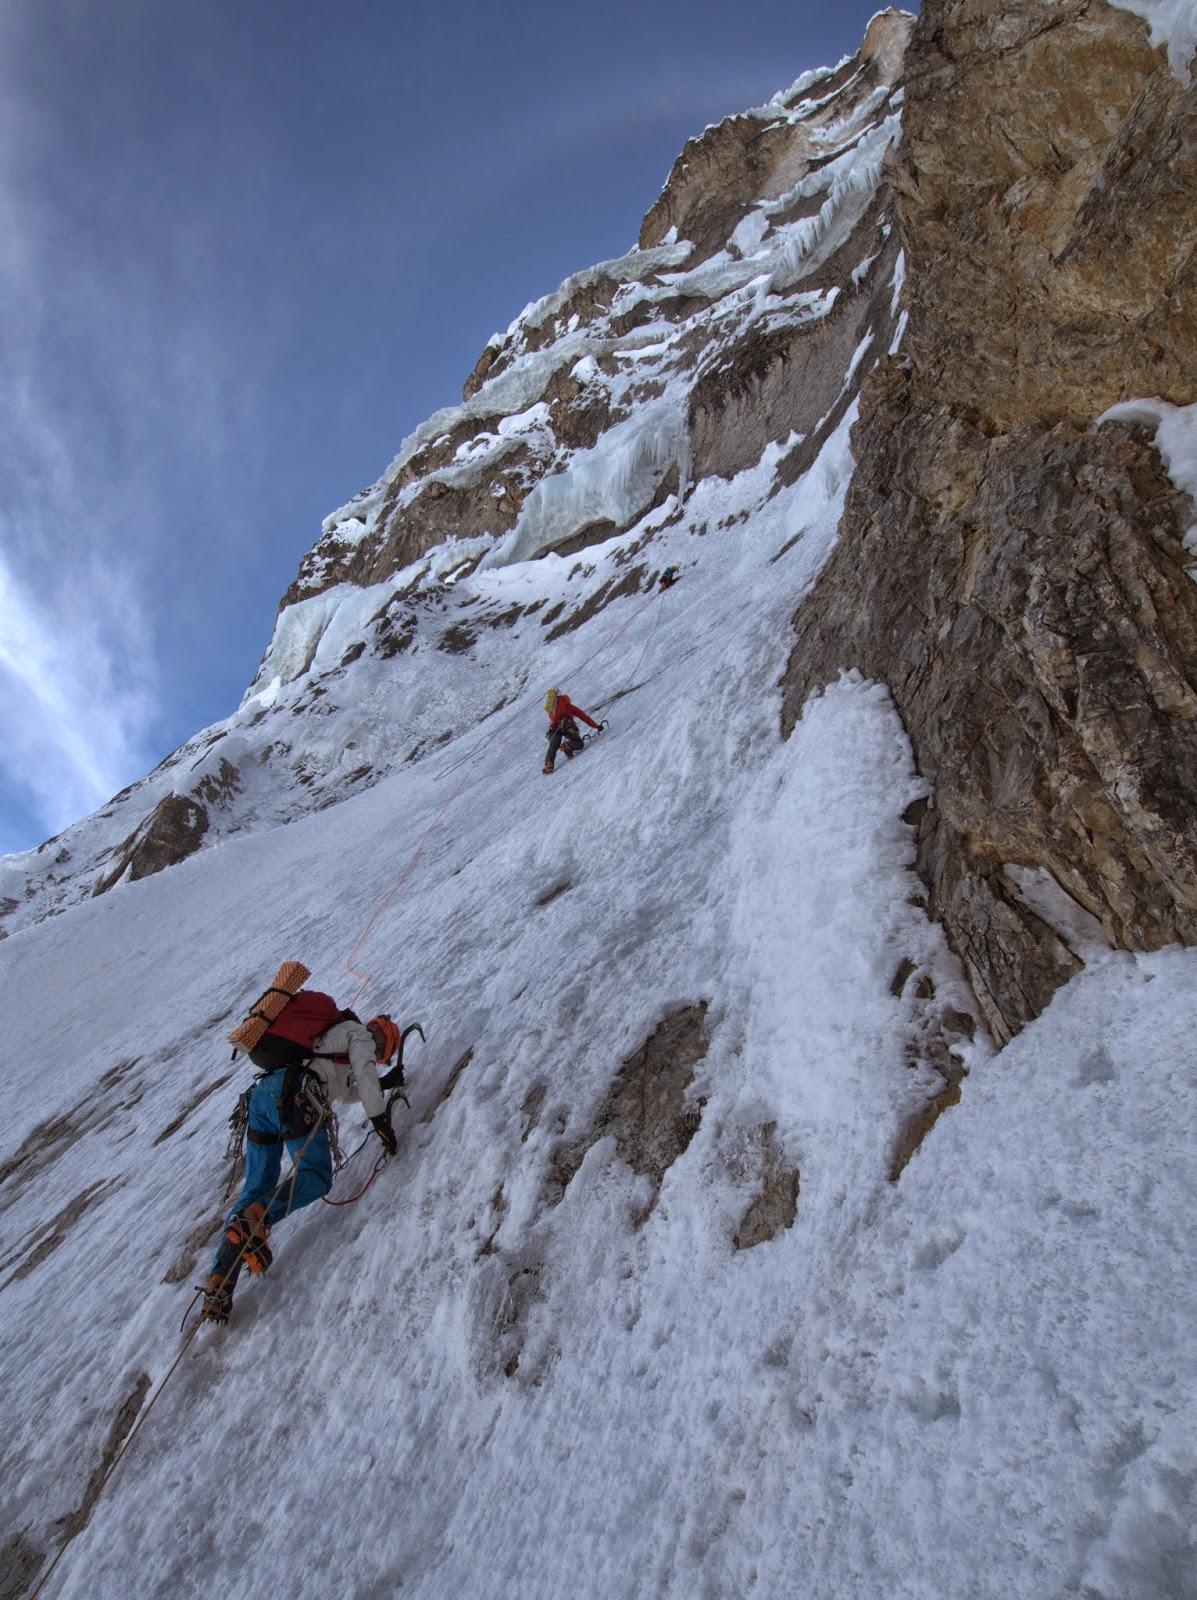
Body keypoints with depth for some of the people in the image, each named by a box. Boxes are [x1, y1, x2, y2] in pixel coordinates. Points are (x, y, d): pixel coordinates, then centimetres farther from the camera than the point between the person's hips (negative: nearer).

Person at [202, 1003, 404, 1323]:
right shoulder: (359, 1033, 15)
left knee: (255, 1191, 7)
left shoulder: (329, 1035, 40)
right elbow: (365, 1078, 0)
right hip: (293, 1093, -8)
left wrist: (384, 1083, 49)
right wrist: (382, 1123, 3)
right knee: (316, 1176, -4)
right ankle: (255, 1218, -28)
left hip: (262, 1092, 9)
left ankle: (219, 1284, -2)